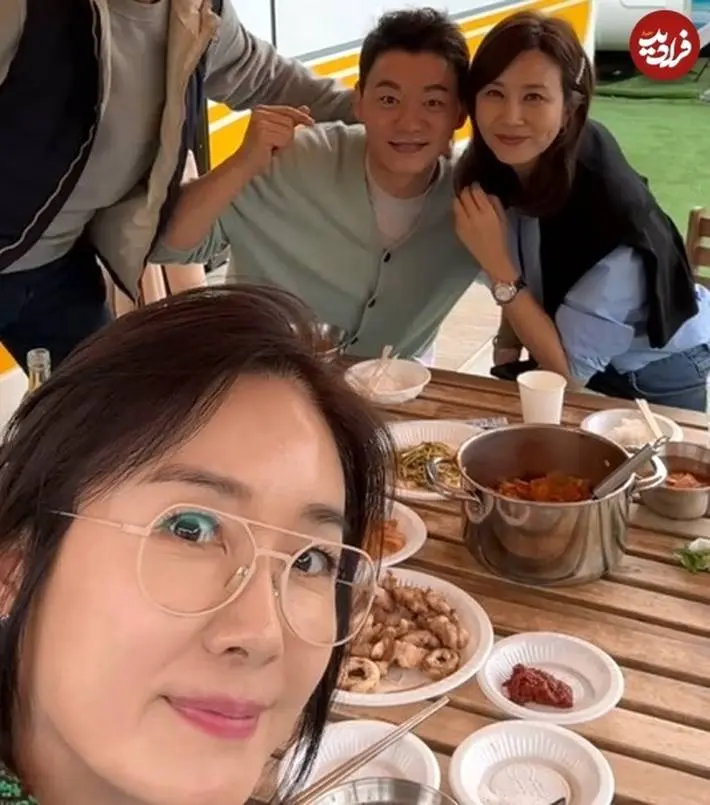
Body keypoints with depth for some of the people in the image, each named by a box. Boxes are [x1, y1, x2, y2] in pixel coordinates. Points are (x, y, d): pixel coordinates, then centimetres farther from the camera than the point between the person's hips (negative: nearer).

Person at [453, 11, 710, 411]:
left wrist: (496, 265, -34)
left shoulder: (612, 216, -35)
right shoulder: (496, 162, -17)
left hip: (656, 378, -5)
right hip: (561, 352, 5)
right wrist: (508, 349, -9)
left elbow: (569, 370, -30)